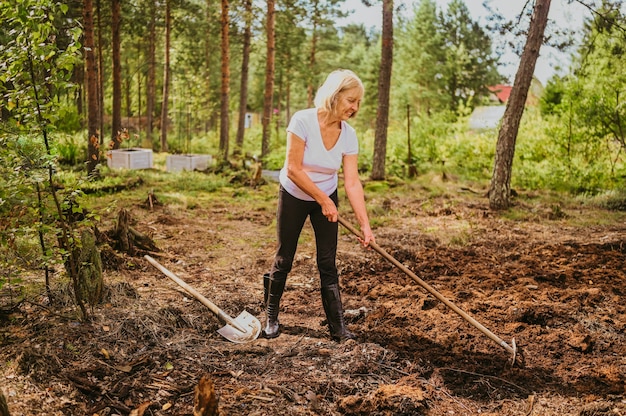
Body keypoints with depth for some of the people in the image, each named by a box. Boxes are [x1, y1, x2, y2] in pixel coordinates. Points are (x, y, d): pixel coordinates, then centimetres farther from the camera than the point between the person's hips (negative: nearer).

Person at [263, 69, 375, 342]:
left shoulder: (348, 135, -14)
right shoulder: (302, 121, -26)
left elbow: (352, 183, -14)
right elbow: (293, 169, -25)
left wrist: (365, 224, -19)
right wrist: (323, 200, -19)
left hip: (327, 198, 3)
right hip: (293, 196, -3)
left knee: (328, 263, -1)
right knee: (284, 259, 7)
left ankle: (337, 326, 6)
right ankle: (271, 316, 28)